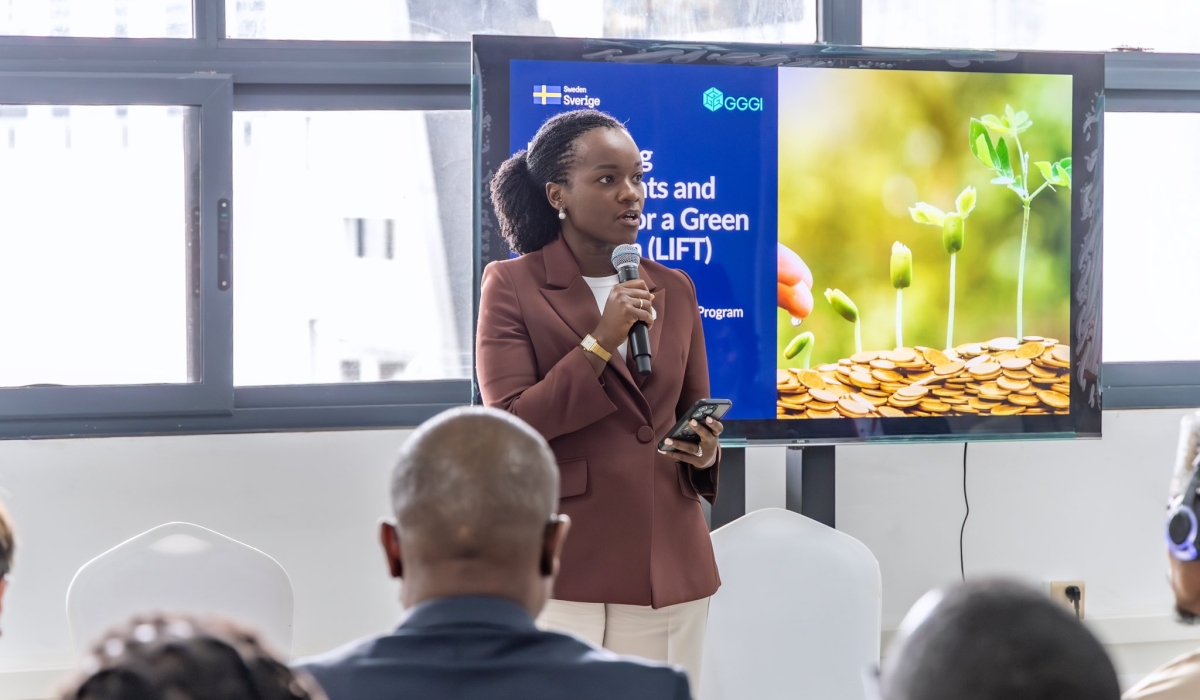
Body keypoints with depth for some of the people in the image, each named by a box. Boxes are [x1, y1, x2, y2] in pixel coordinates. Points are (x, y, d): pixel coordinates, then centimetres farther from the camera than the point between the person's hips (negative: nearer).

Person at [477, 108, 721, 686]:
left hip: (665, 566, 4)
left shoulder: (673, 289, 12)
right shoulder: (512, 285, -2)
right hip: (558, 567, -4)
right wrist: (601, 343, -17)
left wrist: (704, 451, -5)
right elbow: (508, 426, -9)